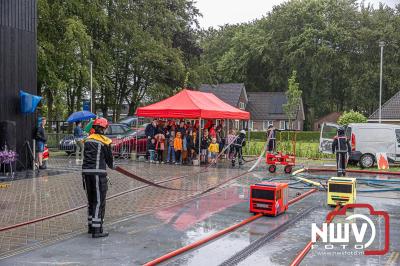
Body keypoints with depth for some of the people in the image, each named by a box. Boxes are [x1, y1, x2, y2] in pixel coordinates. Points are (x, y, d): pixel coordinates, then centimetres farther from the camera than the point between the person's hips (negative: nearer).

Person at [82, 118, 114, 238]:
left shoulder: (87, 140, 11)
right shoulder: (105, 141, -6)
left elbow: (86, 156, 15)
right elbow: (109, 158, 3)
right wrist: (112, 166, 24)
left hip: (86, 172, 6)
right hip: (98, 173, -6)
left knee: (91, 200, 18)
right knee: (99, 202, 0)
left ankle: (91, 226, 28)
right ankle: (97, 230, 0)